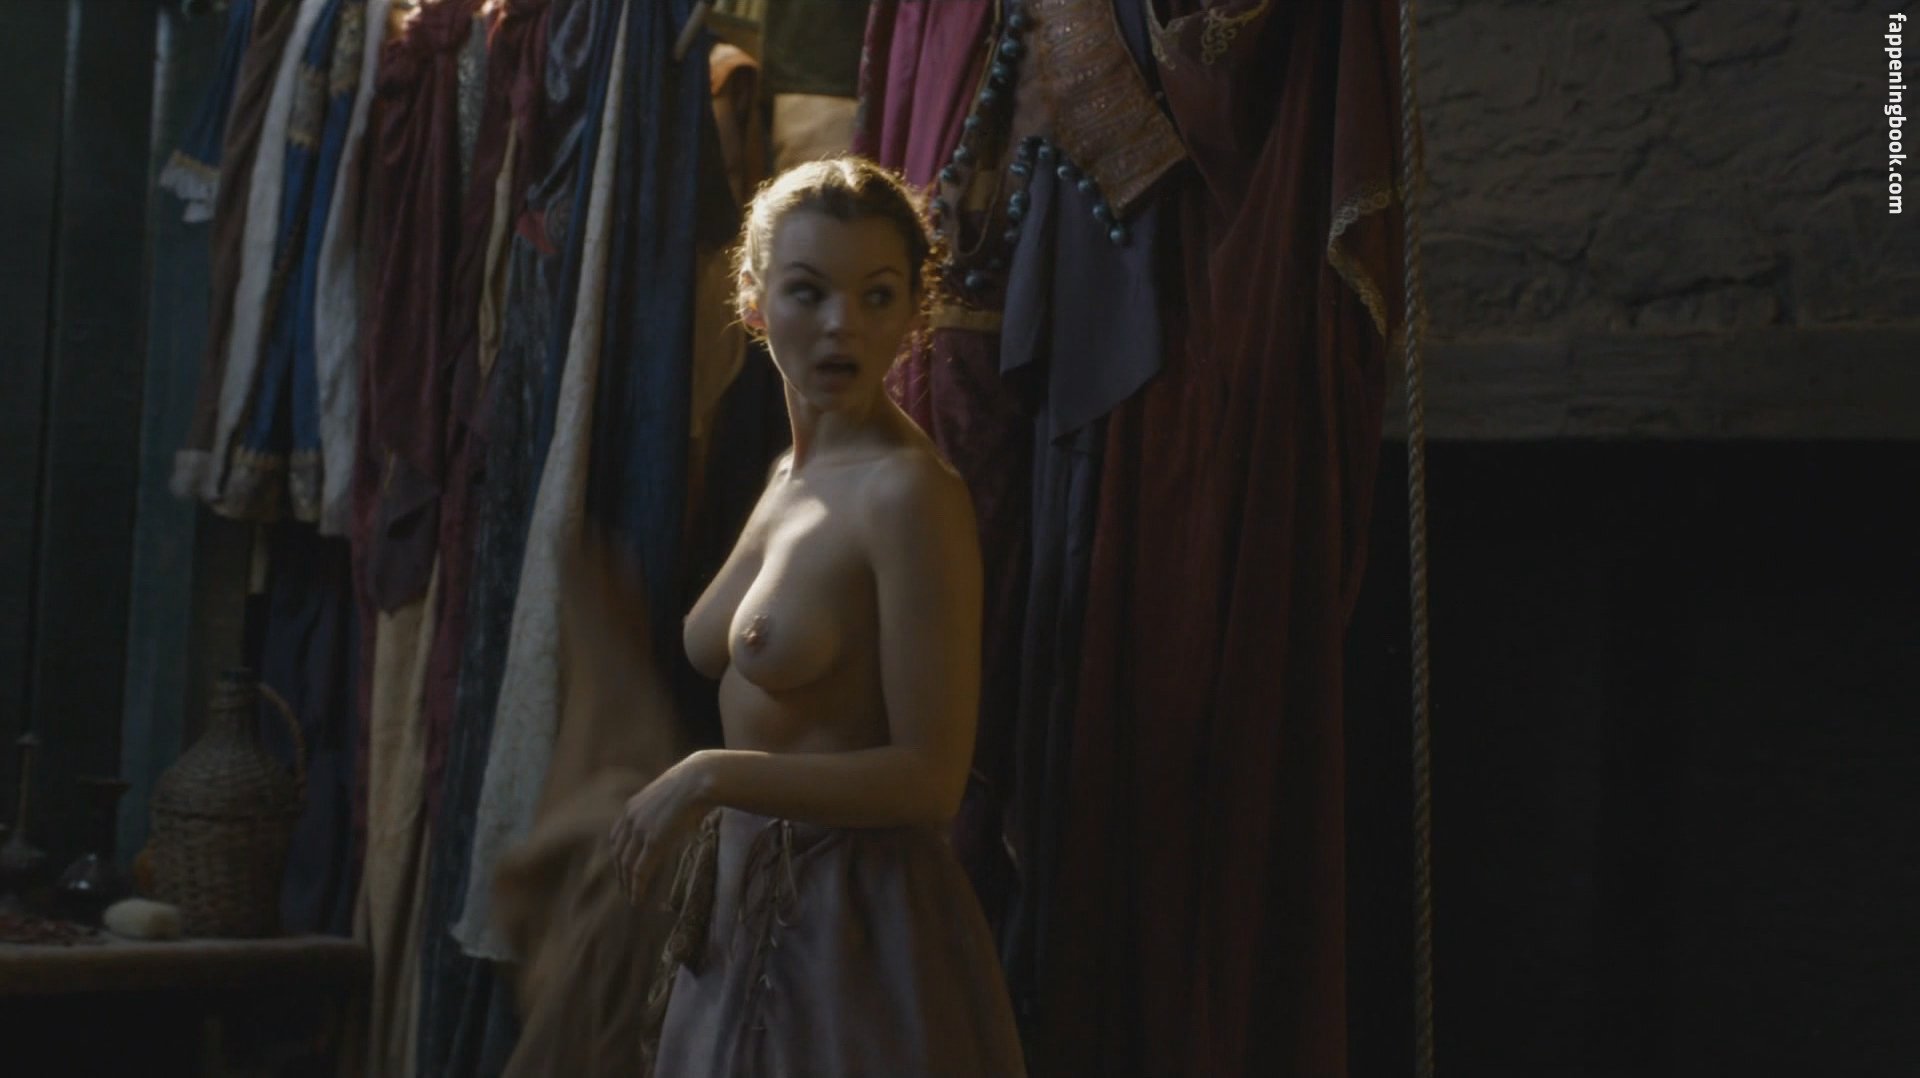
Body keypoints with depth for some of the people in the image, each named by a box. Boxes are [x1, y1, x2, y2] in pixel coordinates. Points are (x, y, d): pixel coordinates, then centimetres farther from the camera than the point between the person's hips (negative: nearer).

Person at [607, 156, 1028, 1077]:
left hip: (858, 921, -8)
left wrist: (712, 776, -21)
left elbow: (930, 778, -20)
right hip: (751, 902, 8)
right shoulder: (790, 476, 8)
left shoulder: (909, 492, -17)